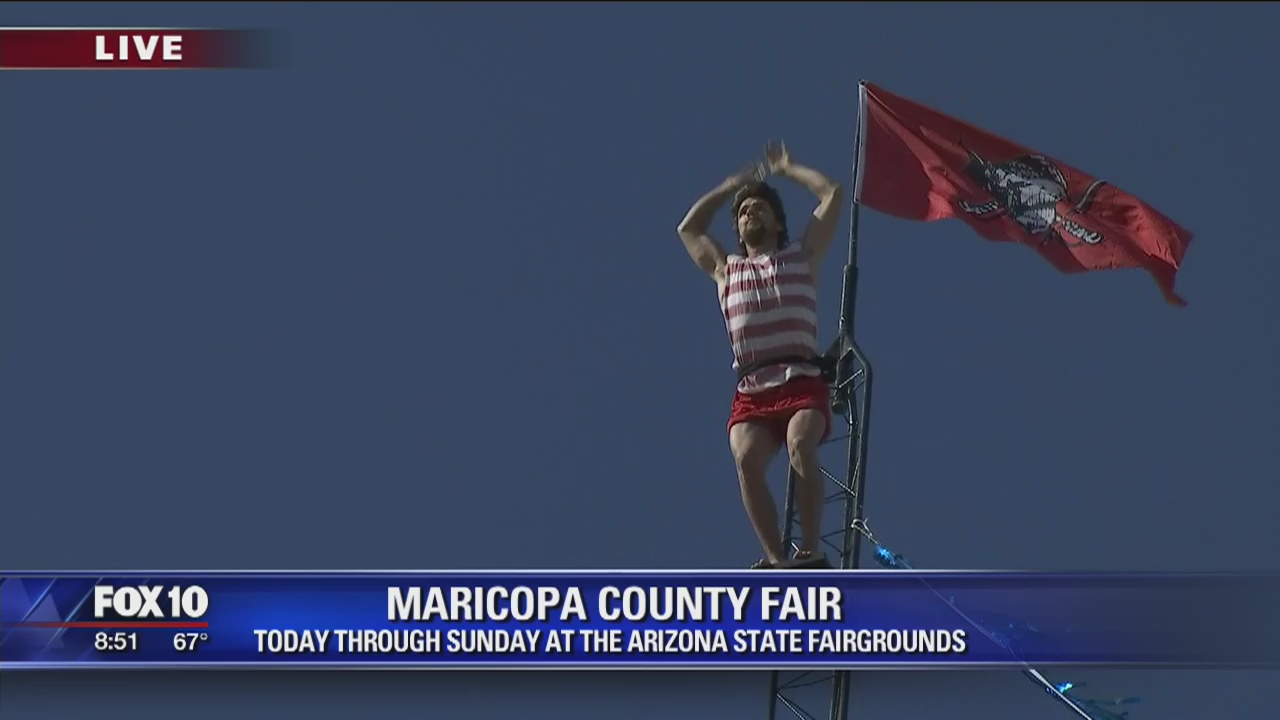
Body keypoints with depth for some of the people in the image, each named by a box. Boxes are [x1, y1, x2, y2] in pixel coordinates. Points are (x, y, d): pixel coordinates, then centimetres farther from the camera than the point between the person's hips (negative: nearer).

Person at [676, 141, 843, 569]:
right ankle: (775, 558, -32)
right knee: (746, 457, -28)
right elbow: (688, 228, 42)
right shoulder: (724, 270, 29)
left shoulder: (802, 257, 23)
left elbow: (833, 193, 23)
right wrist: (732, 185, 45)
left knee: (800, 446, -32)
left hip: (803, 383, -2)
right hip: (751, 392, 2)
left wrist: (787, 170, 37)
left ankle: (811, 551, -31)